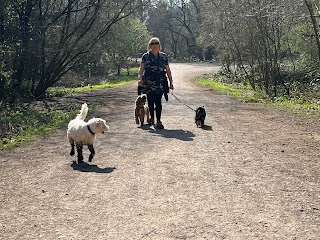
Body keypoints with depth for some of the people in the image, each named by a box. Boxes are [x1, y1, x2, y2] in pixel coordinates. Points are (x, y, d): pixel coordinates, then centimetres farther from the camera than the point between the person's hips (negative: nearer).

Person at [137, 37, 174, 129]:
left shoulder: (163, 56, 13)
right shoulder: (145, 56, 7)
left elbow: (168, 70, 15)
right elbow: (141, 68, 0)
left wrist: (171, 82, 12)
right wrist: (140, 78, -17)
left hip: (160, 83, 0)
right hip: (148, 83, 0)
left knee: (158, 101, -9)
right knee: (150, 101, 6)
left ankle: (158, 121, -8)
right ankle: (152, 118, 25)